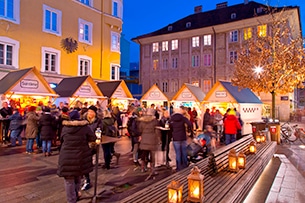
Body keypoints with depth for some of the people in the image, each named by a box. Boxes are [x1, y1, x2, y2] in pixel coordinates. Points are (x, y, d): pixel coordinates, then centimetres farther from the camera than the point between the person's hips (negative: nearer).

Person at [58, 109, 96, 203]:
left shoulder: (65, 127, 0)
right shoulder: (85, 127, -7)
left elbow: (61, 140, 14)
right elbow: (93, 138, -2)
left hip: (67, 157, 0)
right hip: (81, 156, 1)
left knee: (69, 180, 11)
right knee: (78, 176, 24)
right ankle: (76, 193, 41)